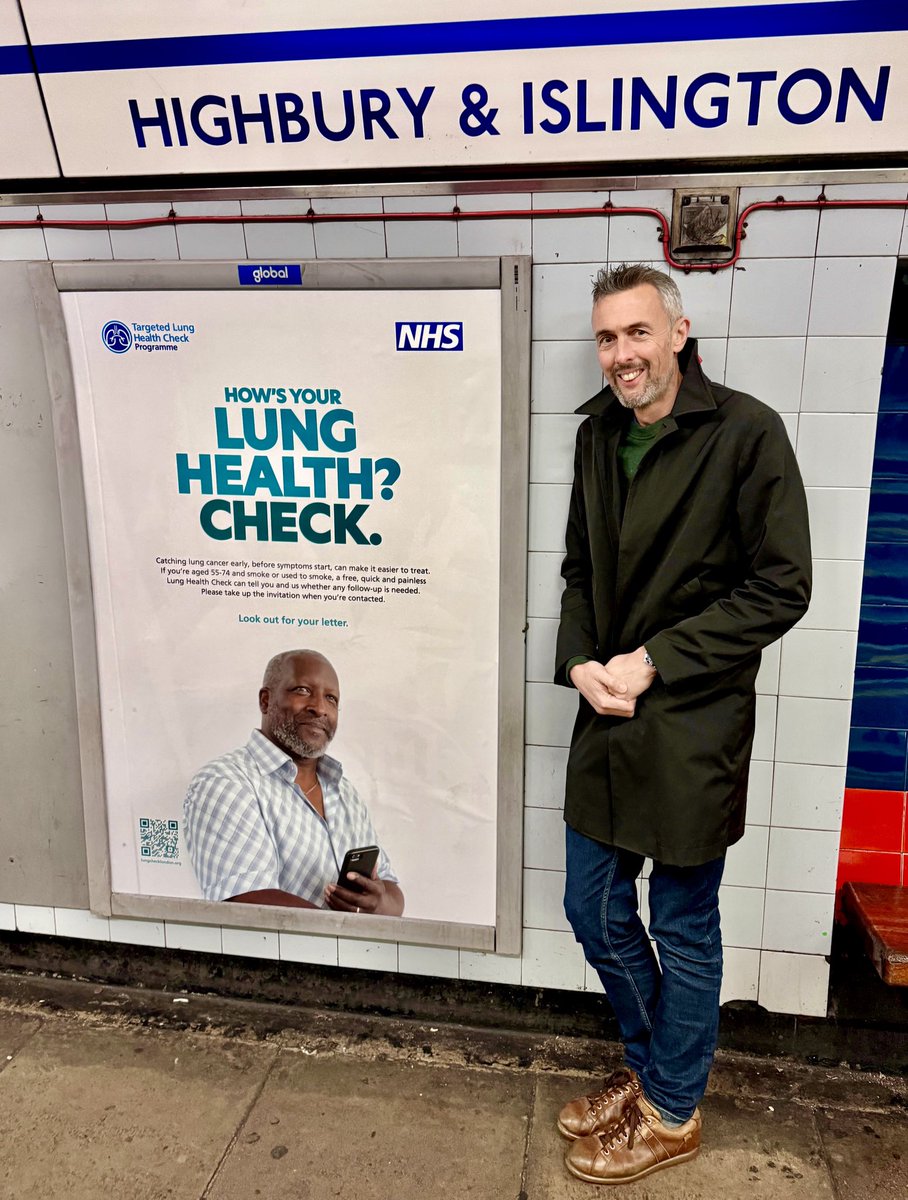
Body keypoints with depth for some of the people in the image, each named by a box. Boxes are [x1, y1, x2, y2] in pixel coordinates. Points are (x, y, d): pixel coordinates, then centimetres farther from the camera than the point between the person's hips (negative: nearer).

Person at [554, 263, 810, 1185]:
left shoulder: (745, 432, -12)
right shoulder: (598, 434, 8)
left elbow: (780, 588, -13)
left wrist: (653, 663, -16)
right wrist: (580, 662, -4)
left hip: (694, 727, -6)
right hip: (607, 720, 6)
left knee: (682, 928, 10)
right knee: (596, 912, 17)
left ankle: (671, 1115, 34)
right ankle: (647, 1066, 43)